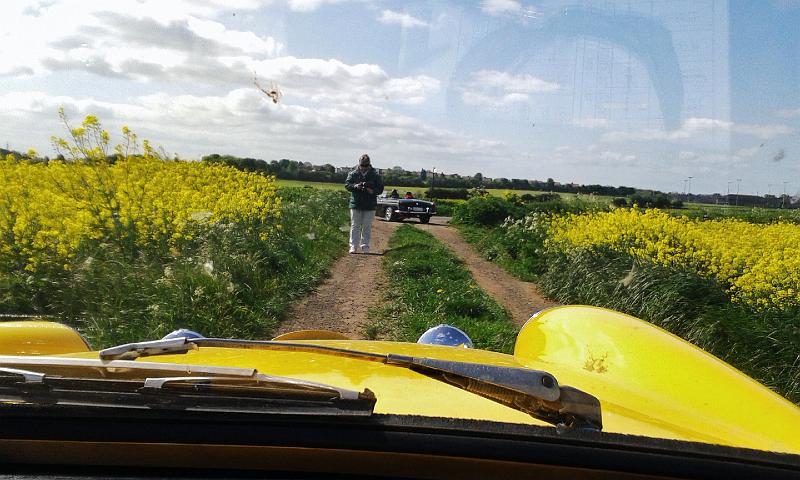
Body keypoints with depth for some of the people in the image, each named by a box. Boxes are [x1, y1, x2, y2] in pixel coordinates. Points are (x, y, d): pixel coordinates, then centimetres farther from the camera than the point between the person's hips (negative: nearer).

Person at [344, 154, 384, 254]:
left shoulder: (375, 175, 4)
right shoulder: (353, 174, 5)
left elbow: (380, 188, 4)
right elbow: (347, 185, -1)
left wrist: (373, 191, -17)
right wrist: (355, 186, -21)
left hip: (370, 206, 0)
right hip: (356, 204, 0)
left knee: (367, 227, 4)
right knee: (355, 226, 2)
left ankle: (365, 247, 11)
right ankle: (353, 246, 6)